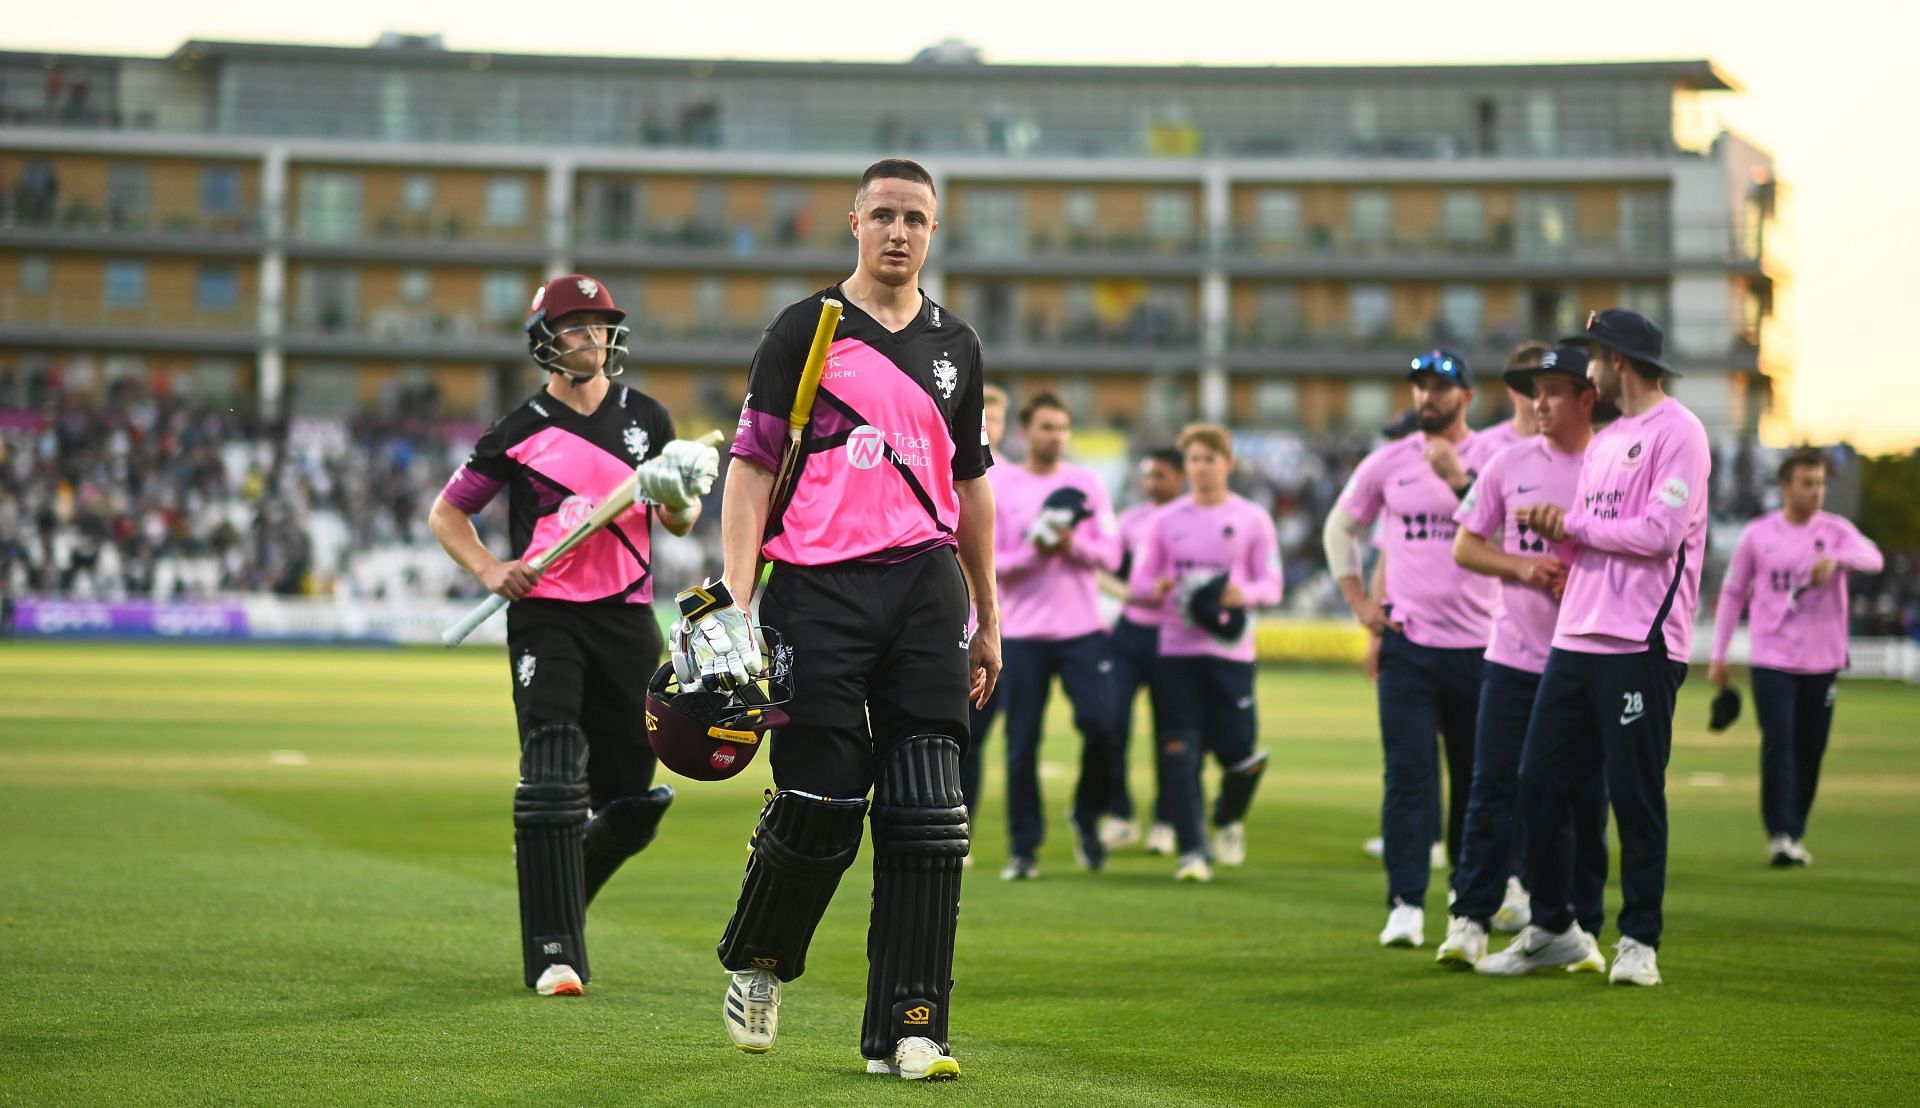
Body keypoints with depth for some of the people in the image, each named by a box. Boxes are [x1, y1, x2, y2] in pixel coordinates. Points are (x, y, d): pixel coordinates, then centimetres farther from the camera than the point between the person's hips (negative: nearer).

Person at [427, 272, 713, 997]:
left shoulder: (647, 419, 10)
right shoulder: (521, 430, 1)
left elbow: (679, 523, 16)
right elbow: (446, 513, 8)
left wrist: (681, 498, -8)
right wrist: (489, 570, -9)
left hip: (627, 617, 3)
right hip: (545, 617, -3)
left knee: (631, 801, 5)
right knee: (553, 780, -15)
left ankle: (554, 886, 33)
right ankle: (554, 954, -13)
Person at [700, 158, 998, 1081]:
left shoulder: (955, 345, 16)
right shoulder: (805, 330, 2)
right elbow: (751, 467, -2)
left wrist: (987, 620, 22)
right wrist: (736, 599, -13)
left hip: (926, 587, 4)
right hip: (820, 588, -4)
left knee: (927, 816, -4)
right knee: (821, 804, -4)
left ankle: (905, 1027, 0)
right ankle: (757, 959, 24)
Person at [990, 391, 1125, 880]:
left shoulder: (1087, 483, 8)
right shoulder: (1000, 487, 3)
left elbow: (1110, 554, 3)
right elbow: (987, 563, -2)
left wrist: (1074, 545, -15)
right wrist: (1034, 553, -17)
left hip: (1082, 629, 1)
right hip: (1022, 633, -1)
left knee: (1103, 726, -11)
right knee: (1022, 743, -2)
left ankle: (1087, 818, 13)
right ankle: (1023, 848, 6)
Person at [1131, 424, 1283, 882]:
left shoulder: (1252, 519, 5)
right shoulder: (1167, 519, 9)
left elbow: (1272, 584, 4)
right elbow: (1138, 581, 10)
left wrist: (1246, 594, -18)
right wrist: (1157, 587, -13)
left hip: (1230, 651, -1)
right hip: (1176, 650, 1)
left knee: (1238, 752, -4)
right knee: (1179, 752, -7)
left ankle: (1229, 821, 27)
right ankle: (1192, 851, -3)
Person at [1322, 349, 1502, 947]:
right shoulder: (1388, 462, 7)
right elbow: (1340, 527, 19)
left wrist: (1459, 478, -23)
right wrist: (1358, 600, 10)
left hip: (1477, 644, 0)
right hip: (1406, 644, 0)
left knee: (1476, 776, 8)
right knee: (1409, 773, -8)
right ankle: (1406, 904, -11)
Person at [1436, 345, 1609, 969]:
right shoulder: (1510, 463, 7)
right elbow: (1465, 546, 10)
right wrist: (1522, 566, -7)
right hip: (1514, 655, 2)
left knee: (1585, 799, 2)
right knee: (1492, 788, -2)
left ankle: (1581, 928, 10)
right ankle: (1469, 921, 1)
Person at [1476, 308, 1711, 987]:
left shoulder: (1677, 432, -7)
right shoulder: (1603, 442, 21)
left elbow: (1660, 532, -17)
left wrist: (1574, 525, -7)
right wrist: (1555, 525, 0)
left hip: (1641, 644, -9)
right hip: (1575, 640, 9)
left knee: (1635, 796, -3)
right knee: (1538, 784, 7)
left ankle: (1639, 940, 7)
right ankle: (1553, 929, 18)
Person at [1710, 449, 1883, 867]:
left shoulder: (1836, 530, 2)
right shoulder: (1758, 535, 3)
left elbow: (1873, 558, -18)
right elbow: (1732, 593, 10)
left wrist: (1837, 559, -39)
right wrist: (1718, 655, 7)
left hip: (1823, 661, 1)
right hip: (1772, 660, -1)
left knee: (1810, 751, 4)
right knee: (1778, 744, -13)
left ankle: (1795, 833, 17)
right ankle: (1780, 834, -13)